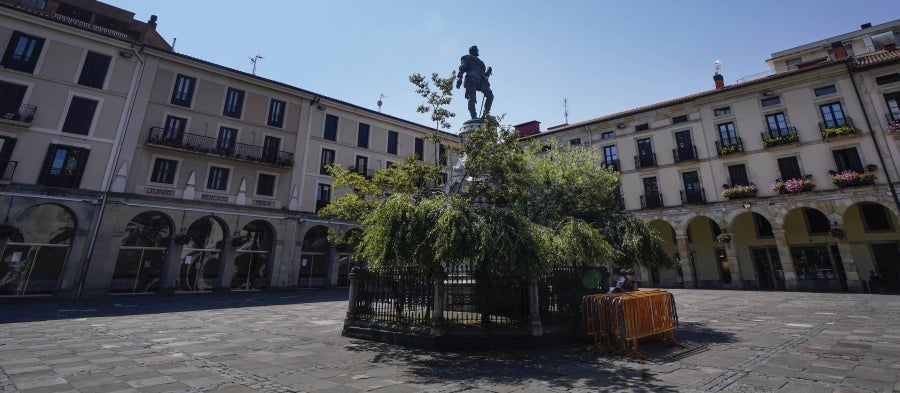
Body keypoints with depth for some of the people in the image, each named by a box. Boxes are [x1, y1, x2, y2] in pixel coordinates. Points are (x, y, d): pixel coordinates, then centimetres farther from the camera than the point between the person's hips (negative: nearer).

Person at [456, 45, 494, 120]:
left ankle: (486, 113, -4)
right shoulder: (467, 58, 20)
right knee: (472, 99, -15)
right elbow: (462, 68, 4)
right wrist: (459, 78, -14)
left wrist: (488, 72, 13)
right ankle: (474, 117, -18)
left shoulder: (479, 61, 39)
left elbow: (483, 74, 35)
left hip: (480, 80, 6)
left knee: (490, 96, -8)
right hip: (472, 80, -6)